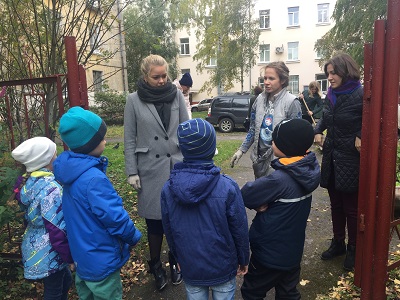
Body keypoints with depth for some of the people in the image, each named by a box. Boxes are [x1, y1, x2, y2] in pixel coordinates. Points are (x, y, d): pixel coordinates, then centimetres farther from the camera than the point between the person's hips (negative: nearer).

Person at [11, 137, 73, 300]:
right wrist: (70, 255, -15)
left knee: (65, 280, 25)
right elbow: (57, 229, -26)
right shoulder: (50, 188, -27)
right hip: (48, 253, -9)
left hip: (34, 246, 9)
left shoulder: (28, 182, 2)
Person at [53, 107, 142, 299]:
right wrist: (134, 238, -9)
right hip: (100, 261, -8)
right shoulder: (94, 179, -32)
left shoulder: (70, 169, -4)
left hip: (81, 255, 8)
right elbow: (115, 217, -28)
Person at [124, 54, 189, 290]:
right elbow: (130, 139, 0)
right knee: (155, 219, 8)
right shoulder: (134, 100, -2)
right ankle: (156, 266, 30)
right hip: (151, 169, -1)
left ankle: (175, 262, 32)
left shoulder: (177, 96, 1)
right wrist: (132, 172, -3)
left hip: (177, 165, 1)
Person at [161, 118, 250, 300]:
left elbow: (169, 231, -2)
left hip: (190, 268, 2)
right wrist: (243, 260, 5)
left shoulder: (168, 189, -15)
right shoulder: (227, 187, -24)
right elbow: (240, 229, -13)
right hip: (223, 267, -2)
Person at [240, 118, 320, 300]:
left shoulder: (280, 179, -31)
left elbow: (245, 195, -22)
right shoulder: (310, 169, -6)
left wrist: (260, 203, -5)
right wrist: (266, 203, -14)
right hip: (293, 249, 7)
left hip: (270, 252, -7)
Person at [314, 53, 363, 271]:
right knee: (336, 204, 17)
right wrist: (318, 131, 4)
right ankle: (338, 244, 34)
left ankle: (352, 249, 28)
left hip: (350, 161, -6)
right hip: (331, 157, 6)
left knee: (351, 208, 9)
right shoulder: (331, 94, 6)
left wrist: (360, 137, -21)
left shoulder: (360, 95, -14)